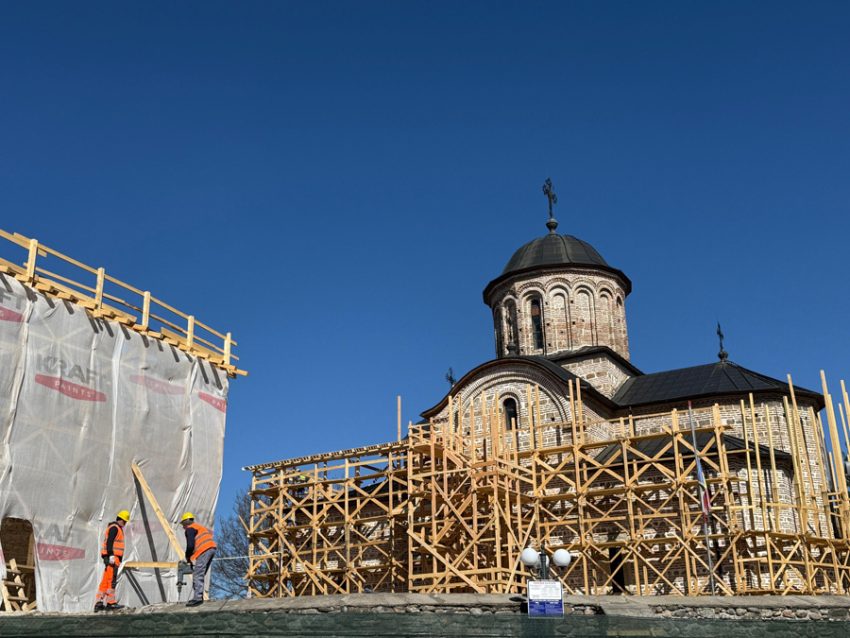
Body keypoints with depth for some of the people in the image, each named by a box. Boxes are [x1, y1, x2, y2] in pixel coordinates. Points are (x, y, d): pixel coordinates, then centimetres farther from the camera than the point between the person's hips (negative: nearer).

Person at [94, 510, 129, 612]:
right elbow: (109, 542, -20)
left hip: (112, 558, 11)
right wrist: (111, 556, -25)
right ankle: (110, 602, -8)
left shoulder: (117, 528, 24)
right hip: (112, 557, -11)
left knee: (105, 581, 9)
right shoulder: (115, 528, -9)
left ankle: (99, 603, 9)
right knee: (111, 580, -9)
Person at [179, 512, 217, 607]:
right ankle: (199, 597, 13)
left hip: (204, 551, -9)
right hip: (212, 549, 9)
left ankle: (197, 598, -19)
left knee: (197, 575, -11)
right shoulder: (199, 527, 31)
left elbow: (190, 545, -9)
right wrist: (191, 557, 24)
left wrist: (187, 557, 6)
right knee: (200, 575, 14)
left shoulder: (190, 529, 2)